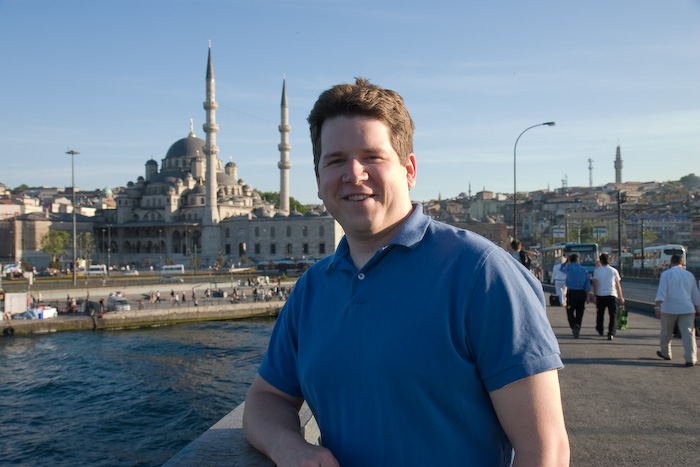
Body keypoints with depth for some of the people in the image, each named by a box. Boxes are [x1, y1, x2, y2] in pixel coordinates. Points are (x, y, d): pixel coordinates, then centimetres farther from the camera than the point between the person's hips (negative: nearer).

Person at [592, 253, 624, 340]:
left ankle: (600, 330, 35)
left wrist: (594, 295, -5)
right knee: (613, 315, -2)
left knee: (600, 313, 18)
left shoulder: (597, 270, 0)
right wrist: (620, 297, 14)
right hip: (612, 295, -1)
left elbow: (595, 283, -7)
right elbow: (618, 285, 7)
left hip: (600, 295, 1)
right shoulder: (614, 270, 4)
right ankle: (611, 333, -15)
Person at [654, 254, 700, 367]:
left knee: (666, 332, 14)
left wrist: (657, 307, -15)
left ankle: (665, 353, 29)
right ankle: (691, 358, -8)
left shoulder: (666, 274, -3)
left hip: (669, 309, -2)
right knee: (688, 333, 0)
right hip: (687, 309, 3)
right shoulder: (689, 275, 11)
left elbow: (661, 291, -13)